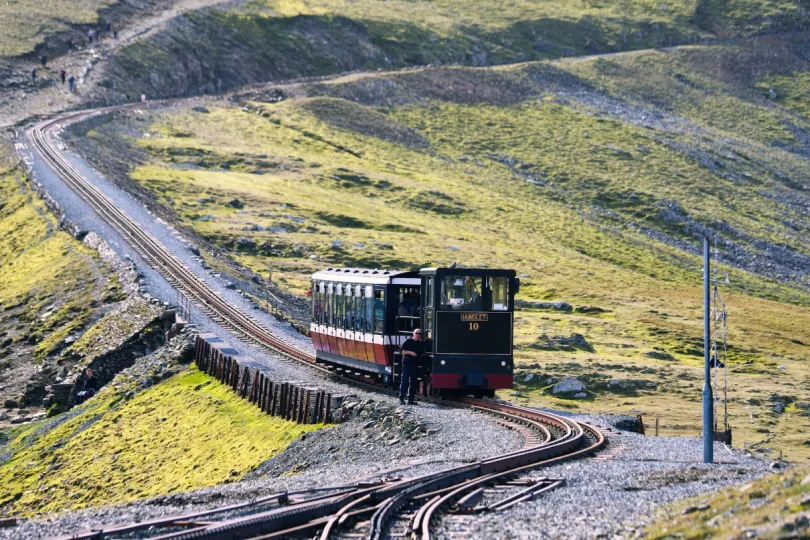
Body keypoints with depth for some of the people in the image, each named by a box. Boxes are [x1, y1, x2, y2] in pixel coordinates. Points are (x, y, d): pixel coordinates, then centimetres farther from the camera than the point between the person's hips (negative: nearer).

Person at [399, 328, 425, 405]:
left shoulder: (421, 343, 13)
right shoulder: (408, 341, 0)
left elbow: (423, 353, 21)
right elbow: (402, 350, -3)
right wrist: (410, 352, -14)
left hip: (415, 365, 5)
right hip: (407, 364, -5)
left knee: (413, 382, 4)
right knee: (405, 381, -6)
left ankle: (410, 399, 7)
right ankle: (401, 398, -3)